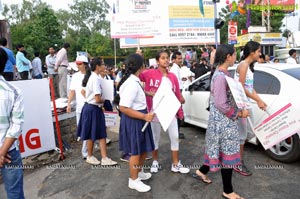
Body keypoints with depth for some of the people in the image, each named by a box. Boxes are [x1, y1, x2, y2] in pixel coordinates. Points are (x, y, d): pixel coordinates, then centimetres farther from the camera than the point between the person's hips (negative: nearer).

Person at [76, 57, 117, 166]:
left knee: (101, 134, 9)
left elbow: (83, 91, 19)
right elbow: (97, 99, -24)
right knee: (92, 135, 8)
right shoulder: (96, 79, -20)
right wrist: (103, 101, -5)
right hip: (93, 109, -9)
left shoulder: (90, 76, 9)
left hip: (90, 107, 9)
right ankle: (90, 157, 28)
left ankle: (104, 159, 15)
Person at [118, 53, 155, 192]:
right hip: (133, 121, -10)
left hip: (138, 120, 10)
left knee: (144, 149, 22)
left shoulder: (133, 81, 5)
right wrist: (144, 116, -25)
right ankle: (134, 181, 28)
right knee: (136, 151, 7)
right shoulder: (132, 84, -25)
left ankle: (139, 172, 43)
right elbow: (123, 107, -28)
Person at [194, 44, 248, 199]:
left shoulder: (222, 73, 9)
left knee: (219, 150, 22)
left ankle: (202, 171, 39)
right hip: (224, 121, -10)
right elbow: (221, 104, -24)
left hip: (223, 120, 10)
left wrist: (237, 111, 9)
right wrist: (239, 113, -14)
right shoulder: (221, 76, -22)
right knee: (227, 153, 3)